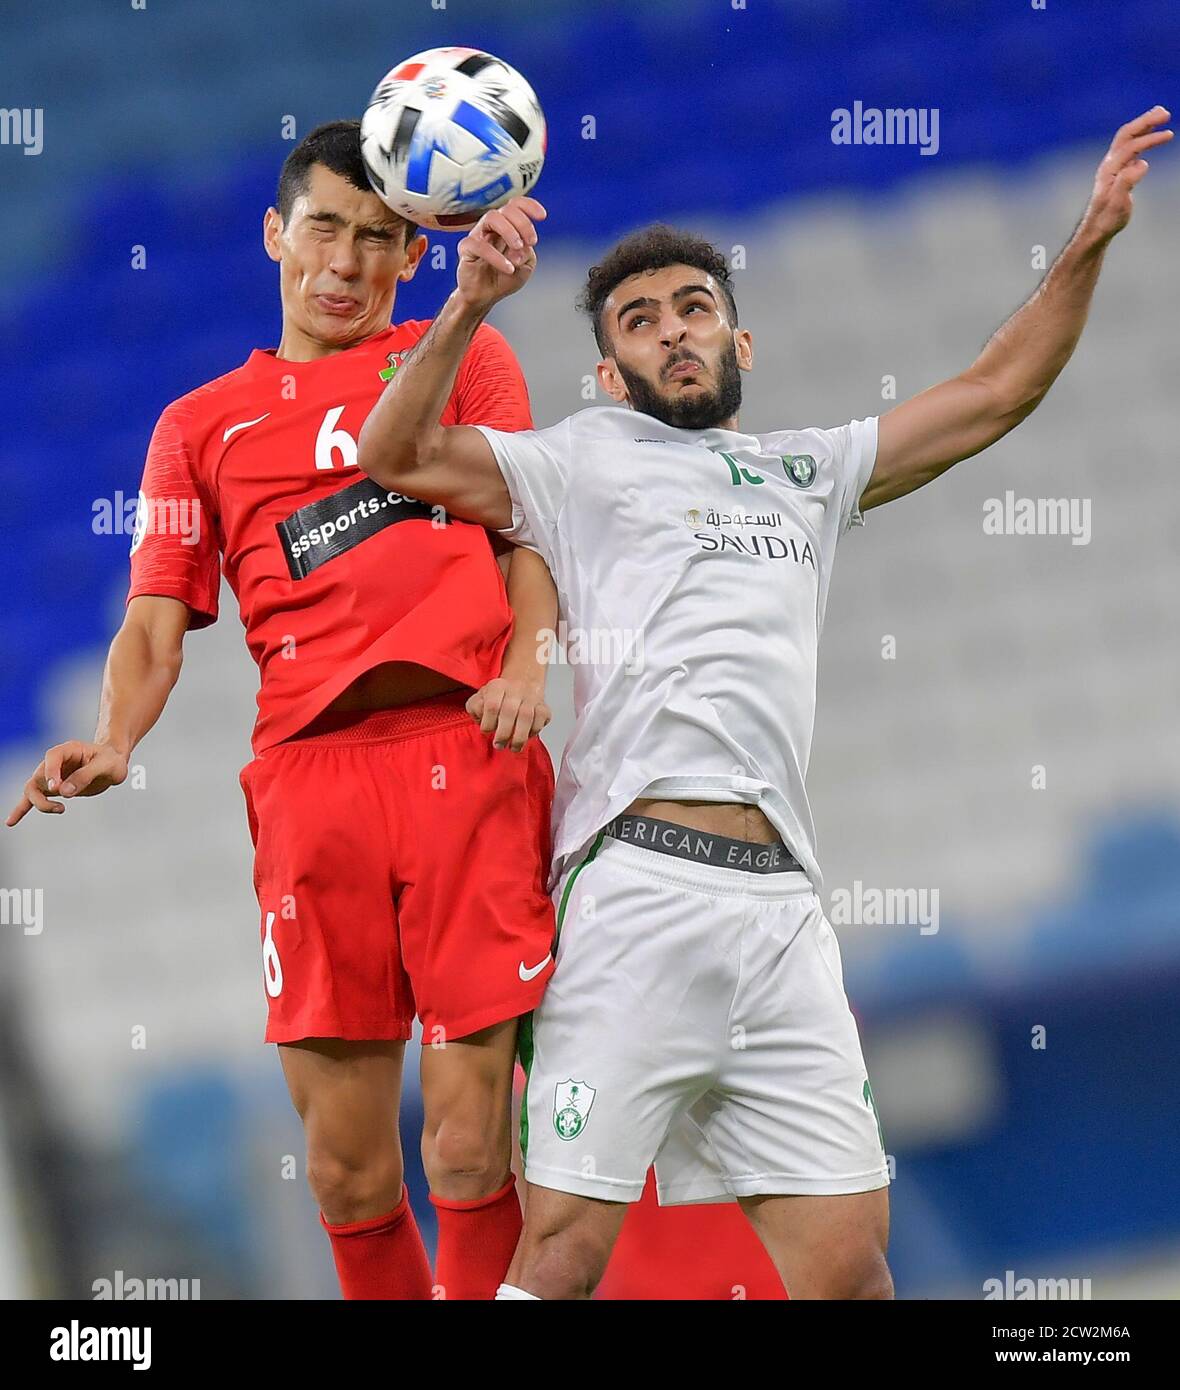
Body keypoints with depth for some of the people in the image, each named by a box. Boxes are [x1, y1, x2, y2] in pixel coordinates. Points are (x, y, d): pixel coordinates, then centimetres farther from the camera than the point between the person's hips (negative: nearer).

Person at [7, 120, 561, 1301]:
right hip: (307, 774, 2)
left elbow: (527, 529, 9)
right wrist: (112, 741, -8)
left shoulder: (462, 359, 19)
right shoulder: (202, 424, 21)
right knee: (346, 1175, -1)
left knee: (470, 1154, -10)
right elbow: (157, 618, 12)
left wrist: (527, 662, -11)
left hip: (465, 751, -2)